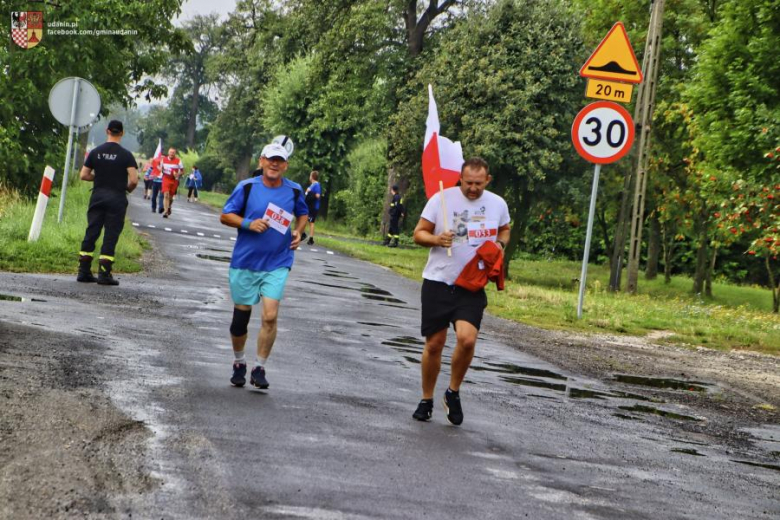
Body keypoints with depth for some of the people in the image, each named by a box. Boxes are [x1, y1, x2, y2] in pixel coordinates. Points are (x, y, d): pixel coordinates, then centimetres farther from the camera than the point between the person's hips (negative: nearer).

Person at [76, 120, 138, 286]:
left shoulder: (95, 152, 3)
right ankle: (104, 274, -1)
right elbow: (134, 180, -14)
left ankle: (83, 272, 8)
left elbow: (83, 175, 4)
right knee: (111, 236, 0)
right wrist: (128, 188, 7)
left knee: (91, 233, 8)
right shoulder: (126, 155, -7)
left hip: (97, 196, 3)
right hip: (117, 198, -3)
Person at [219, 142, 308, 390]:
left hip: (277, 264, 0)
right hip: (245, 262, 0)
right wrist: (249, 224, -16)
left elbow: (303, 214, 21)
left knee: (270, 316, -14)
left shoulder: (294, 190, 1)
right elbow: (225, 216, 1)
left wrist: (298, 232, 1)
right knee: (240, 316, 8)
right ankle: (239, 364, 30)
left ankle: (259, 369, -1)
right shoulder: (246, 187, -4)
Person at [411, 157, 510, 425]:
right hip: (438, 282, -1)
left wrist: (500, 245, 2)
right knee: (434, 345, 3)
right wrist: (436, 239, -22)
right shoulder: (442, 198, -6)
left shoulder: (497, 204, 3)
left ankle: (453, 393, 6)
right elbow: (419, 233, -1)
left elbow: (504, 230, 23)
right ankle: (426, 400, 23)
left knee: (467, 339, -19)